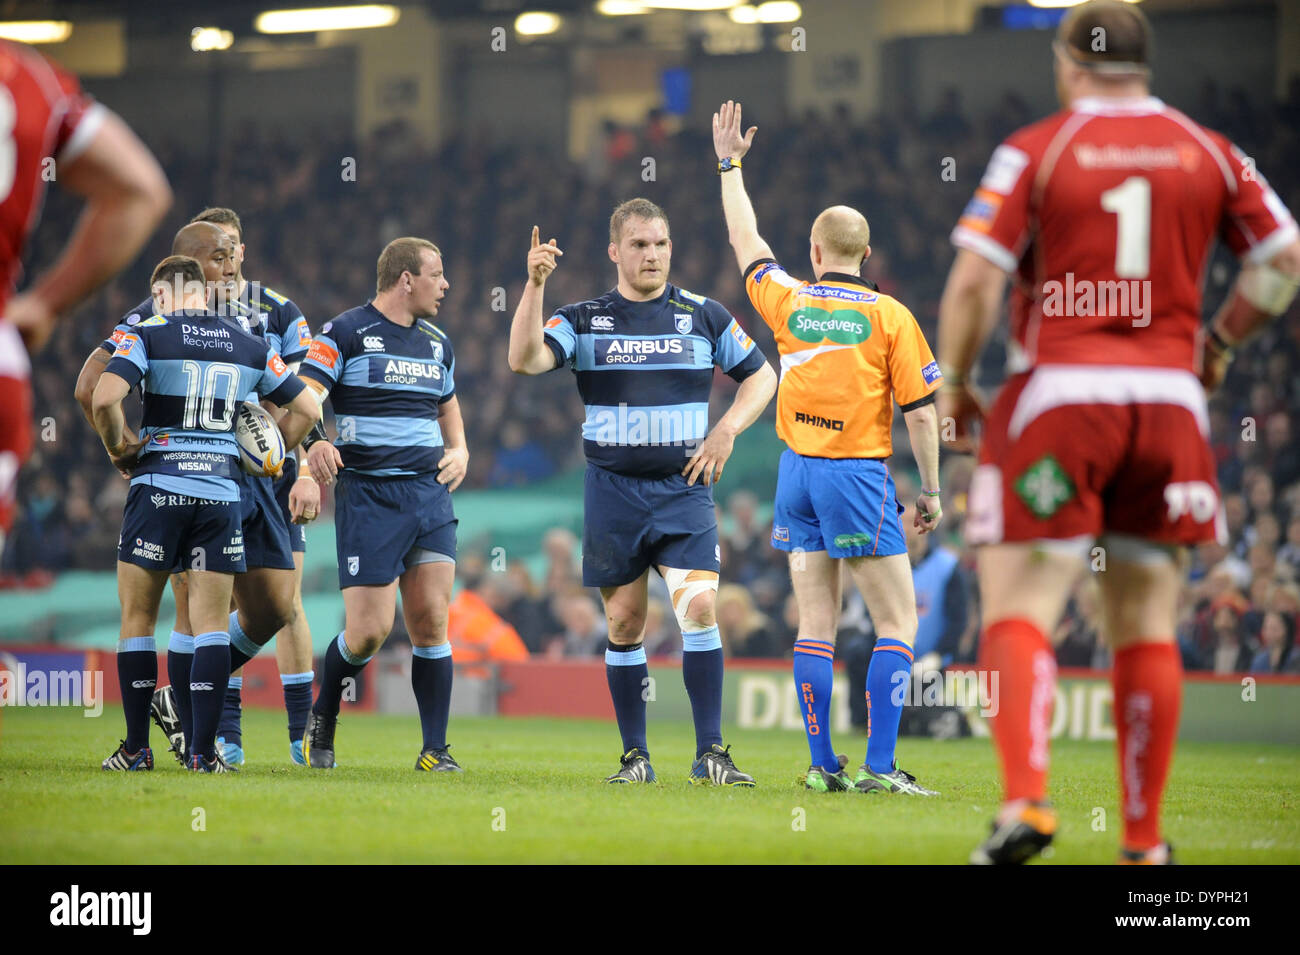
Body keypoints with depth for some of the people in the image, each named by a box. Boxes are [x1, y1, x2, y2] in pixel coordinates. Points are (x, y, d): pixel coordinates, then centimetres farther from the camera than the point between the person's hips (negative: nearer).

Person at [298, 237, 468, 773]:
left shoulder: (437, 343, 17)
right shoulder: (345, 335, -3)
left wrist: (459, 451, 14)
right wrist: (314, 442, -31)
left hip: (430, 492, 5)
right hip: (368, 493, -5)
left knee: (431, 624, -3)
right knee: (369, 631, -9)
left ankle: (434, 749, 2)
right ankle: (323, 716, 18)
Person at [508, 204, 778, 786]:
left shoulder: (704, 316, 5)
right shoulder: (586, 320, 3)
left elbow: (761, 376, 13)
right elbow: (525, 360, -13)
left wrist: (726, 430, -2)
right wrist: (535, 284, -22)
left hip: (684, 488, -1)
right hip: (613, 491, 1)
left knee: (700, 608, -15)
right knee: (624, 623, 3)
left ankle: (710, 754, -11)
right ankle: (635, 756, 15)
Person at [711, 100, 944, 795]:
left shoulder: (788, 302, 3)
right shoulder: (889, 316, -6)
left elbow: (746, 242, 21)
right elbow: (920, 412, -6)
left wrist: (730, 166, 32)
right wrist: (930, 490, 4)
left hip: (798, 471, 5)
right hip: (858, 475, -4)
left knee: (816, 624, 7)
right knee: (897, 622, -1)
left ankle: (822, 764, 5)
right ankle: (878, 766, -10)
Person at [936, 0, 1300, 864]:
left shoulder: (1035, 150, -1)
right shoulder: (1209, 153, 8)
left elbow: (975, 281, -8)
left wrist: (953, 386, 4)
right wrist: (1219, 342, 22)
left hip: (1060, 394, -3)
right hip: (1168, 397, 3)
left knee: (1019, 611, -3)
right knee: (1147, 626, 10)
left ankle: (1025, 799, -23)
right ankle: (1144, 839, 12)